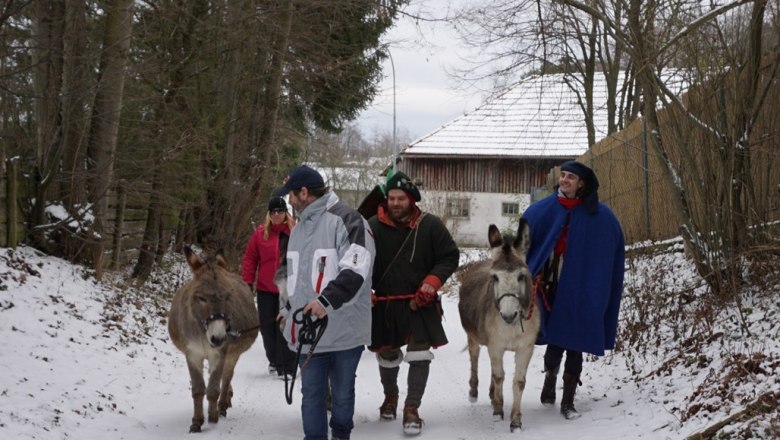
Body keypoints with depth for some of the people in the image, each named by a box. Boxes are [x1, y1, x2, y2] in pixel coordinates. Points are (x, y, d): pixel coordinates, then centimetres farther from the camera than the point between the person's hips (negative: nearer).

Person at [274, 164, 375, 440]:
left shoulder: (346, 220, -12)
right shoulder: (300, 227, 16)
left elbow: (356, 269, -23)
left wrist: (327, 300, -31)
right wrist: (289, 309, 32)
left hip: (344, 330, -6)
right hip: (309, 329, 6)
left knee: (342, 393, 9)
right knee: (311, 392, 7)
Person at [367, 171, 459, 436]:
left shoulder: (430, 225, -6)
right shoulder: (373, 226, -5)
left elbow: (450, 257, -1)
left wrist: (433, 280, -16)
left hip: (420, 304, -2)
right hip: (384, 304, 2)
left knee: (419, 356, -9)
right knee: (387, 356, 17)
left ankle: (412, 409, 2)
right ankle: (390, 396, 43)